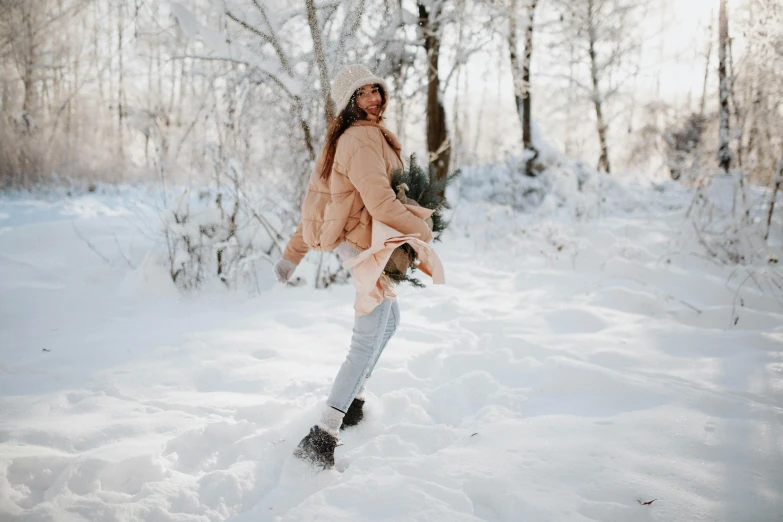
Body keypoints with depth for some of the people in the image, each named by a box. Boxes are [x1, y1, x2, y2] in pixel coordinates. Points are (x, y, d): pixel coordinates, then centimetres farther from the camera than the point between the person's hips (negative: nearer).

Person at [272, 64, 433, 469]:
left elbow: (318, 197, 15)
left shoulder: (344, 140, 15)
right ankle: (321, 439, -10)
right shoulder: (363, 138, -18)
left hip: (359, 245, 11)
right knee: (367, 342, -9)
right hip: (369, 245, -11)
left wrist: (293, 254, 17)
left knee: (388, 321, 27)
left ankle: (352, 404, 38)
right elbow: (381, 203, -26)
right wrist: (423, 231, -10)